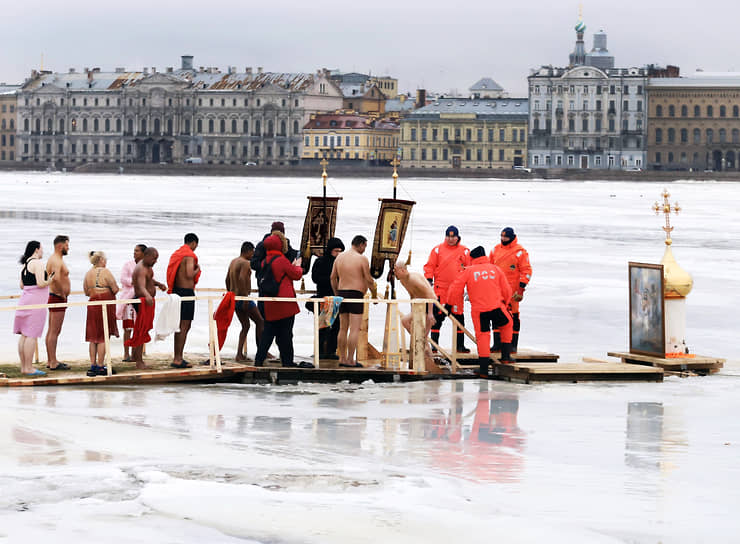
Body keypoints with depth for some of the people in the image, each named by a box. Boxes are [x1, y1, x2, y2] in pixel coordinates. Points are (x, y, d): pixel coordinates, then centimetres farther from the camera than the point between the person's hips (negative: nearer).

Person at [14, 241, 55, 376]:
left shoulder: (25, 264, 16)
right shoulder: (37, 263, -11)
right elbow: (40, 283, -20)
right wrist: (49, 281, 1)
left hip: (25, 299, 9)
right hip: (35, 301, -9)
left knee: (24, 335, 10)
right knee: (32, 335, -8)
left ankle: (24, 366, 14)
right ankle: (29, 368, -9)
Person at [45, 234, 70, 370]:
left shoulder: (53, 260, 16)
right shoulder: (57, 261, -17)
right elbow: (56, 278, -35)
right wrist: (62, 293, -22)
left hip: (54, 297, 11)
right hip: (58, 299, -11)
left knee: (51, 331, 13)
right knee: (55, 331, -9)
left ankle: (50, 360, 18)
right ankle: (53, 362, -10)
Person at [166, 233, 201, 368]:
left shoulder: (176, 254, 15)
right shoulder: (189, 255, -12)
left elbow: (171, 274, 19)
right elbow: (189, 275, -22)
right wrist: (197, 269, -3)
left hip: (176, 290, 9)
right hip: (186, 290, -9)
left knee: (180, 326, 15)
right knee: (184, 326, -8)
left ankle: (177, 357, 18)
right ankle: (177, 359, -10)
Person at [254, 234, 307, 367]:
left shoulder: (264, 262, 8)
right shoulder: (281, 260, -12)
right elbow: (297, 275, -3)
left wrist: (292, 266, 23)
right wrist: (298, 266, 17)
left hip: (270, 305, 6)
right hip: (285, 303, -6)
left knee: (268, 333, 10)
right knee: (285, 334, 0)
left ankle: (259, 360, 8)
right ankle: (287, 361, 4)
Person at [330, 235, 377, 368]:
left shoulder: (339, 257, 10)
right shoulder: (362, 259, -8)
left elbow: (333, 278, 12)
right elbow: (368, 280, -6)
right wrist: (374, 293, 8)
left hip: (341, 293, 6)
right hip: (356, 294, -6)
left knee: (343, 329, 12)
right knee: (354, 329, -6)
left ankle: (342, 358, 12)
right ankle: (350, 360, -10)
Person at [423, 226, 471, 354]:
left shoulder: (464, 251, 8)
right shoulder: (438, 250, 5)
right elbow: (429, 266, 4)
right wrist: (429, 279, -7)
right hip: (440, 289, -1)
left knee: (459, 317, 4)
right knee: (437, 316, -3)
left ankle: (460, 345, 11)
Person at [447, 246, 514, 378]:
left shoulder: (469, 271, 4)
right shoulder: (495, 269, 10)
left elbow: (455, 289, 3)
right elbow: (507, 291, 14)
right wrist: (505, 304, 31)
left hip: (478, 310, -1)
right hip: (496, 306, 1)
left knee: (482, 336, 6)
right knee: (507, 325, 27)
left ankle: (484, 369, 2)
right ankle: (505, 356, 25)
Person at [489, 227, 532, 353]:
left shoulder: (520, 252, -4)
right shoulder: (496, 250, 12)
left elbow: (526, 270, -4)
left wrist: (521, 287, -10)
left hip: (512, 290, -5)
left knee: (513, 316, -2)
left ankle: (513, 344, 2)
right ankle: (497, 343, 9)